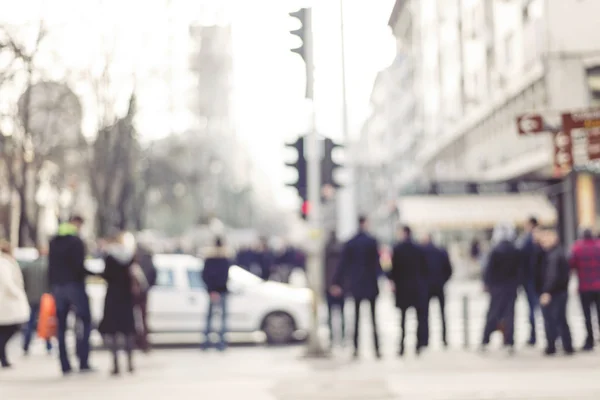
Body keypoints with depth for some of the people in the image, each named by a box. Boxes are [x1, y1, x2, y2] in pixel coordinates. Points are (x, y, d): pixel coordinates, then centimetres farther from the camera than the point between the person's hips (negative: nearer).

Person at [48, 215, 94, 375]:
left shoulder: (53, 242, 11)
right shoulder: (76, 241, -9)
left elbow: (50, 267, 11)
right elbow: (79, 266, -16)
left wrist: (53, 286, 14)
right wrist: (90, 273, -1)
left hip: (57, 286, 6)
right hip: (74, 284, -6)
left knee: (61, 327, 7)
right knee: (85, 322, 0)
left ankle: (65, 366, 6)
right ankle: (83, 362, -8)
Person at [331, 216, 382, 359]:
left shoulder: (349, 243, 1)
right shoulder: (372, 241, -7)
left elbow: (343, 264, 2)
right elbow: (376, 261, -11)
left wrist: (337, 283, 4)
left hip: (355, 284, 3)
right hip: (370, 283, -3)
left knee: (356, 317, 10)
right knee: (373, 317, 1)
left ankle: (356, 348, 6)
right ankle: (377, 349, -2)